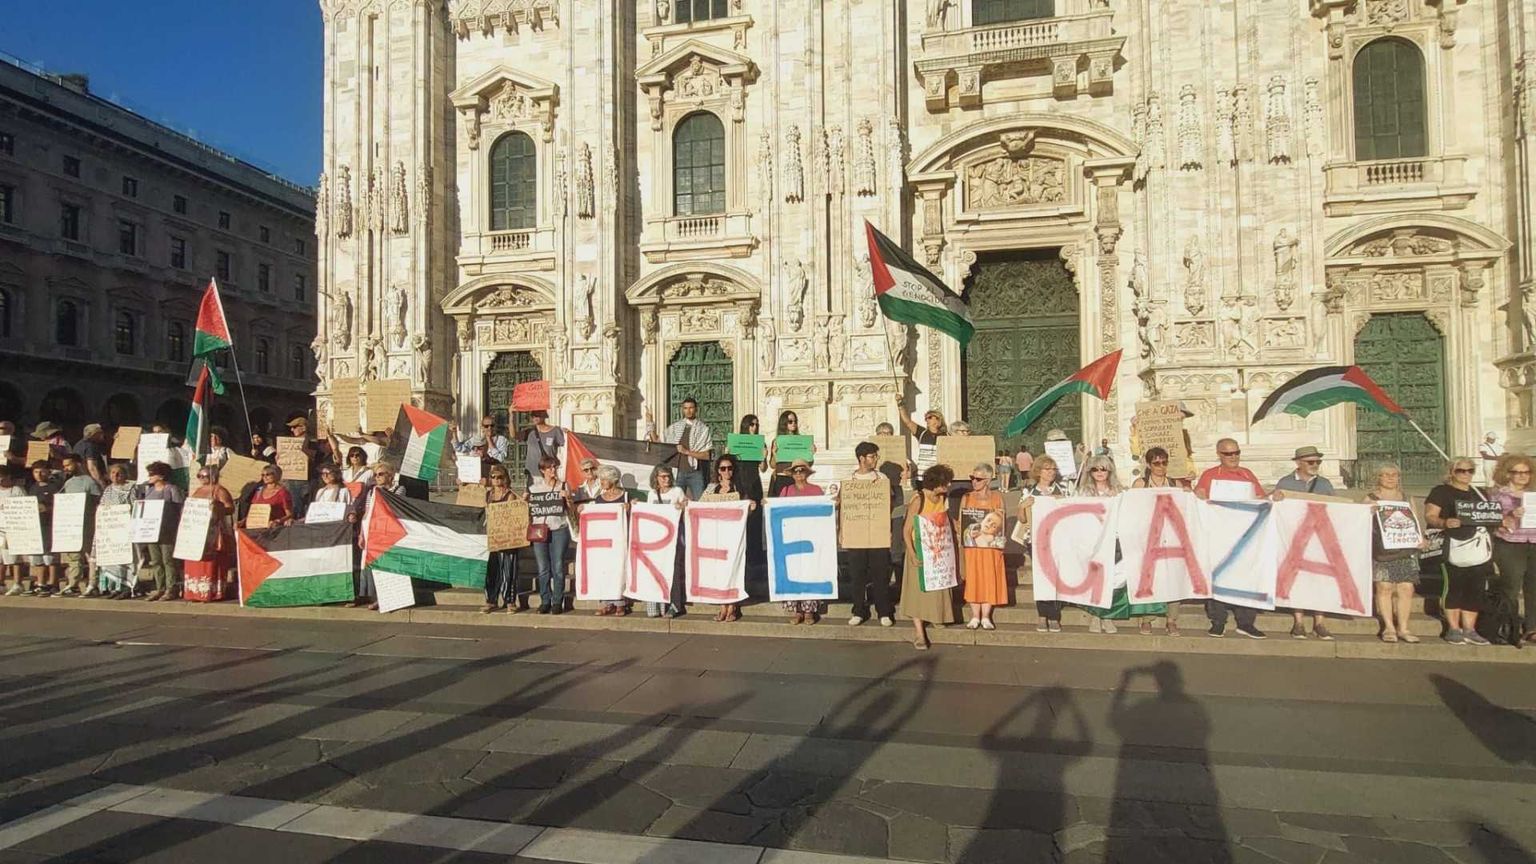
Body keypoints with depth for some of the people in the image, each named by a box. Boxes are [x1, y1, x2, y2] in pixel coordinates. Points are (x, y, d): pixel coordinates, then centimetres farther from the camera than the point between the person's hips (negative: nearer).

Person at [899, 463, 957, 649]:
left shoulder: (944, 499, 2)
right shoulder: (919, 500, -16)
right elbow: (906, 530, -15)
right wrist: (911, 554, -24)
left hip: (939, 554, 6)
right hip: (921, 554, -6)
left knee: (937, 592, 13)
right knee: (918, 591, 0)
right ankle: (919, 633, 4)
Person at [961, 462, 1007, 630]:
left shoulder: (997, 498, 3)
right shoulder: (966, 498, 5)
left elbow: (1000, 524, 5)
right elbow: (961, 523, 6)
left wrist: (982, 532, -6)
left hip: (991, 547, 0)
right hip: (971, 546, 1)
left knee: (989, 579, 1)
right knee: (973, 580, 1)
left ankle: (986, 617, 9)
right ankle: (975, 617, 9)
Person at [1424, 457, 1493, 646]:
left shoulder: (1478, 493, 21)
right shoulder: (1441, 491, 1)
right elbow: (1430, 516, -8)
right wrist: (1445, 522, -28)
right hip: (1453, 547, -6)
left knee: (1475, 589, 3)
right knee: (1454, 587, -7)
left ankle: (1469, 630, 10)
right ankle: (1454, 629, 0)